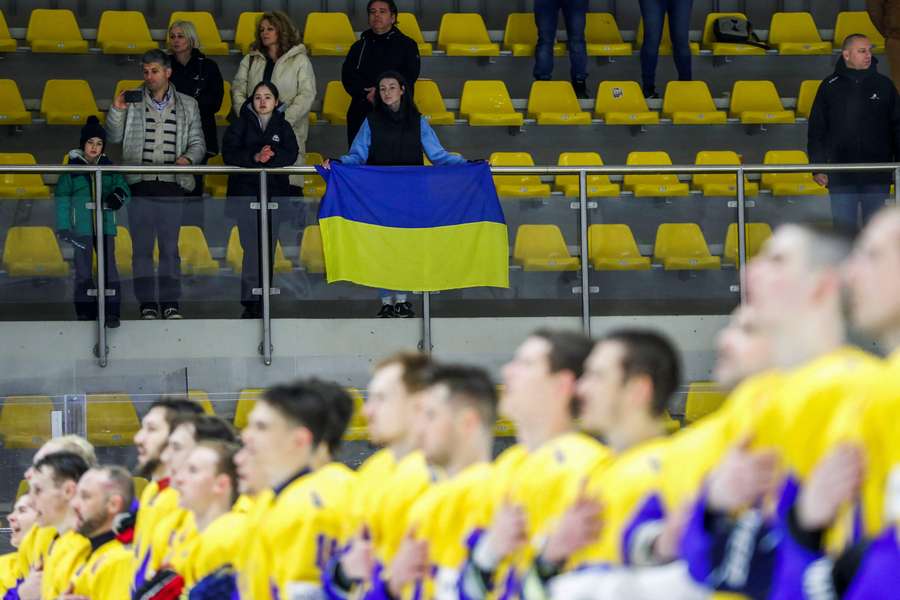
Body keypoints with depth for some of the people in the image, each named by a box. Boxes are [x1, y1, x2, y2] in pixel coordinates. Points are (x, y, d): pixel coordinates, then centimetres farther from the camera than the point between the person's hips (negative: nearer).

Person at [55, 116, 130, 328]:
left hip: (105, 225, 1)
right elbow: (62, 197, 3)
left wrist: (119, 195, -15)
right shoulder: (72, 167, 2)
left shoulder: (109, 167, 7)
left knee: (109, 268, -3)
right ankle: (85, 313, 11)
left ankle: (112, 312, 0)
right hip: (81, 228, -1)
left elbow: (123, 187, 11)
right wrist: (63, 227, -3)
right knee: (83, 271, 4)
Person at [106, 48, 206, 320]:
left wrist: (188, 158, -9)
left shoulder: (187, 105, 10)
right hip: (140, 186, 0)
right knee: (142, 246, 0)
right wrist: (116, 111, -8)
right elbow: (115, 137, 8)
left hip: (172, 187, 0)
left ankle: (170, 302, 9)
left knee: (170, 246, 3)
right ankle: (147, 302, 5)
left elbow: (198, 143, 11)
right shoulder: (133, 103, 8)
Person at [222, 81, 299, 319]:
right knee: (252, 247, -10)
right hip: (245, 191, -2)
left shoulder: (283, 127, 12)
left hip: (275, 192, 2)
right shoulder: (240, 125, 8)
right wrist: (255, 157, -21)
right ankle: (250, 302, -12)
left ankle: (262, 299, 9)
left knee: (269, 246, 2)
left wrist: (271, 157, -23)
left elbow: (291, 154, -3)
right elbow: (229, 154, -5)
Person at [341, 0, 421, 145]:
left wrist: (380, 92, -15)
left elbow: (409, 76, -4)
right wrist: (367, 93, -14)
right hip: (361, 112, 3)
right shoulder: (359, 46, 17)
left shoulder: (407, 45, 8)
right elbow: (347, 76, 4)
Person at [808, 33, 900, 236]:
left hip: (877, 177, 1)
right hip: (841, 177, -1)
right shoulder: (830, 87, 4)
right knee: (844, 228, 1)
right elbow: (816, 131, 5)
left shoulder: (884, 85, 6)